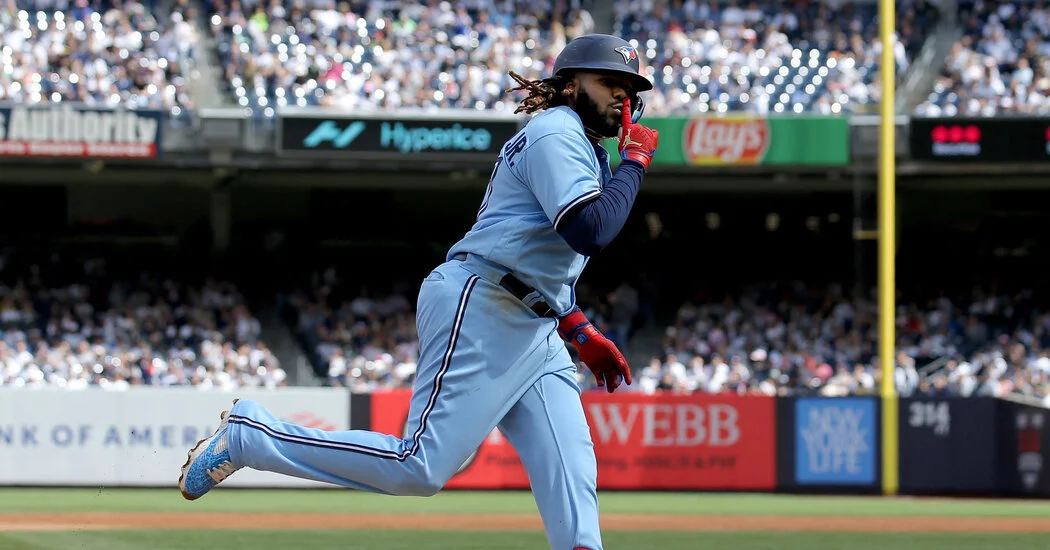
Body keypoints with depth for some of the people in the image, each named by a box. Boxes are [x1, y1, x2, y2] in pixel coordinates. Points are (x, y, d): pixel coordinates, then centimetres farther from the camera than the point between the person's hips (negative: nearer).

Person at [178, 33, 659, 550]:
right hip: (479, 312, -11)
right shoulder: (556, 133, -8)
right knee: (419, 467, -15)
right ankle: (246, 434, -5)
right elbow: (590, 232, -24)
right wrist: (635, 162, -13)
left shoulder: (582, 147, 24)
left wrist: (582, 334, 21)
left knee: (572, 473, -3)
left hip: (534, 331, 11)